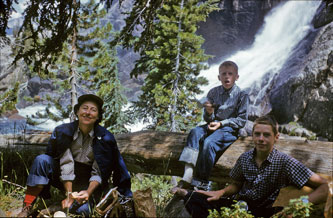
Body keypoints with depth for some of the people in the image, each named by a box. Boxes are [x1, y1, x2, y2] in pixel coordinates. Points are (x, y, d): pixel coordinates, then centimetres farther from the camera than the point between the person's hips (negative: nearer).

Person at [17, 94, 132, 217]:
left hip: (88, 183, 0)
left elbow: (98, 173, -13)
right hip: (66, 180, 1)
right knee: (42, 160, -25)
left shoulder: (105, 139, -14)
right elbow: (66, 164, -20)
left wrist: (88, 192, -29)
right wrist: (69, 194, -28)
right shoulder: (64, 132, -13)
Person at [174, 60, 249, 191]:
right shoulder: (213, 92, 9)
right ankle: (187, 178, -34)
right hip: (214, 125, 5)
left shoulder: (241, 95, -2)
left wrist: (221, 123, -13)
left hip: (230, 128, -4)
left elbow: (241, 121, -4)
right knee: (195, 133, -26)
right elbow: (207, 119, 12)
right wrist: (209, 113, -13)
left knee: (209, 142, -31)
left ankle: (203, 183, -21)